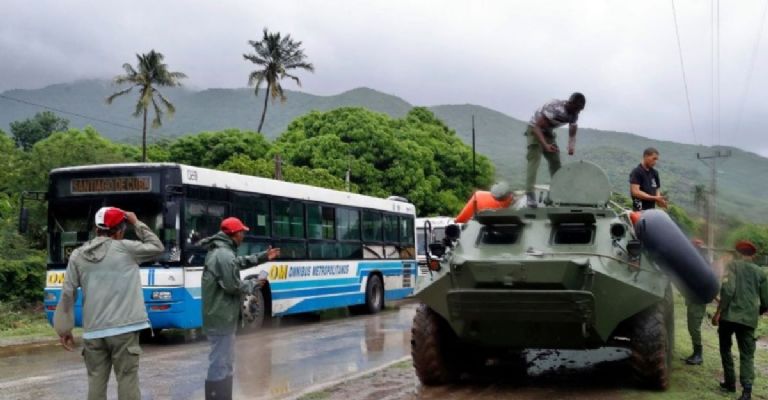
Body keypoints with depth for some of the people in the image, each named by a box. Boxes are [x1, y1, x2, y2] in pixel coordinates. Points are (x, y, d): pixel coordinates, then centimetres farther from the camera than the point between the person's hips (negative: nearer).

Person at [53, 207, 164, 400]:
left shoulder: (77, 255, 5)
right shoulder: (125, 248, -4)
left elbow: (68, 295, 5)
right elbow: (157, 247, 11)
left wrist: (64, 328, 12)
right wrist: (137, 223, 15)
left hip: (93, 331, 3)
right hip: (123, 328, -3)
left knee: (96, 381, 9)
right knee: (127, 379, 1)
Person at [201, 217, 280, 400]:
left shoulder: (220, 251, 13)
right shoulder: (225, 255, -20)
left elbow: (239, 261, 26)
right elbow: (233, 286, -22)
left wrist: (263, 257, 21)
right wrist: (254, 284, -6)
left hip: (220, 315, 11)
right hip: (222, 317, -11)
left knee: (224, 362, 21)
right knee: (220, 364, -5)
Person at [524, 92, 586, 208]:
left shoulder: (574, 114, -9)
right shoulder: (554, 108, -33)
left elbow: (572, 132, 3)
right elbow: (537, 126, -33)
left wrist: (571, 146, -19)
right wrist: (546, 145, -43)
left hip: (548, 132, 7)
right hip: (535, 130, -7)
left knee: (556, 162, 6)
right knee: (534, 160, -19)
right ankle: (530, 195, -25)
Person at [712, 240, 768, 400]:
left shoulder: (733, 265, 1)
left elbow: (727, 289, -15)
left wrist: (718, 311, -10)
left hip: (729, 315, -3)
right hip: (749, 319, 3)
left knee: (725, 349, 17)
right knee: (747, 354, 3)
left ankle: (730, 383, 20)